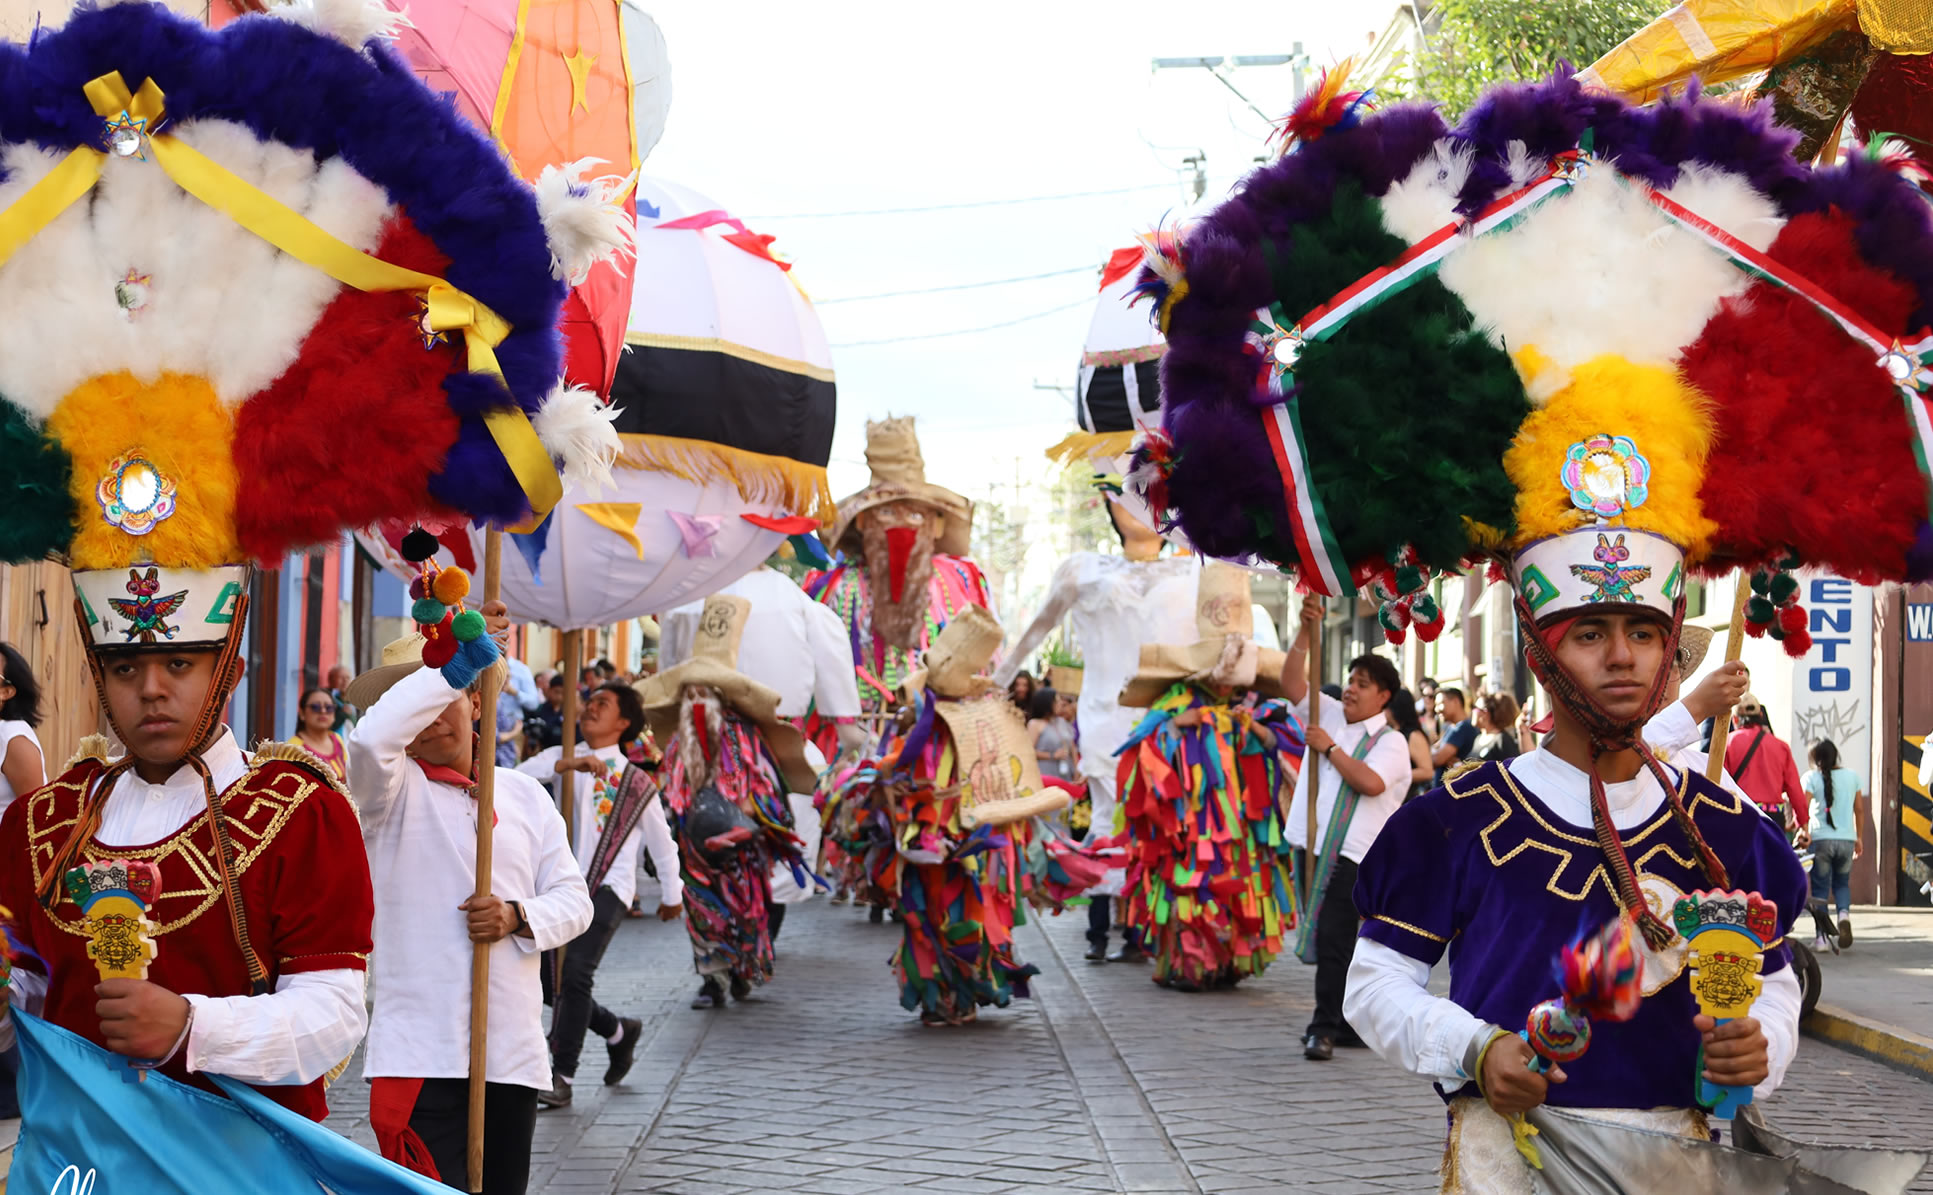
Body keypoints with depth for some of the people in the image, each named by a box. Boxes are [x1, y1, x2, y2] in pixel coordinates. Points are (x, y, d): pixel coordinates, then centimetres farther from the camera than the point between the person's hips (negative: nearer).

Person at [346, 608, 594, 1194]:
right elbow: (371, 739, -23)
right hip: (419, 1054, -4)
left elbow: (573, 898, 11)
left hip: (514, 1052, 5)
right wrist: (457, 660, -21)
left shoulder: (525, 794, 13)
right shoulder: (393, 790, 1)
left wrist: (519, 918, -11)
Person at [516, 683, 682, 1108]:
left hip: (608, 889, -4)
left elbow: (661, 842, 19)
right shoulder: (563, 759, 9)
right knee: (554, 982, 6)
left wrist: (671, 894, 27)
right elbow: (520, 775, -12)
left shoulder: (637, 784, 6)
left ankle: (561, 1077, -16)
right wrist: (567, 765, -27)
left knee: (575, 974, -20)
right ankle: (619, 1032, 33)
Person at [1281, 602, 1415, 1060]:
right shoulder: (1330, 716, 16)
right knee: (1335, 938, 10)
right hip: (1314, 846, 6)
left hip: (1353, 854, -6)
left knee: (1333, 937, -13)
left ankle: (1325, 1027, -11)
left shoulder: (1391, 741, -1)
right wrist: (1307, 631, 1)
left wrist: (1330, 748, -11)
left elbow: (1371, 782, -18)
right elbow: (1291, 683, 9)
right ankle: (1350, 1023, 17)